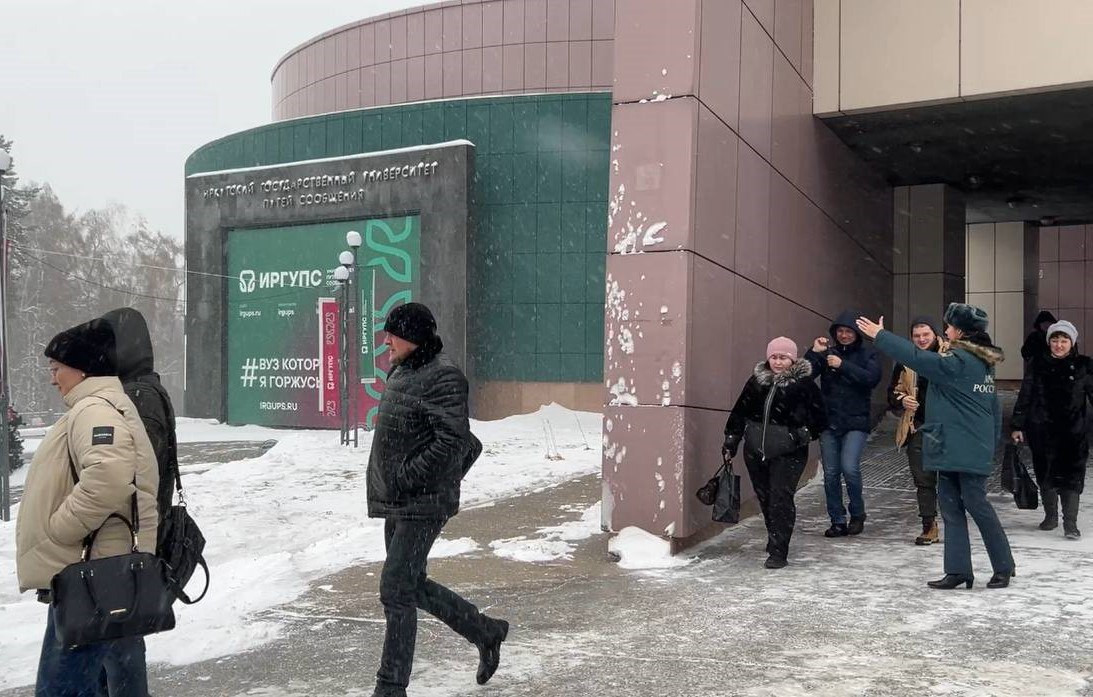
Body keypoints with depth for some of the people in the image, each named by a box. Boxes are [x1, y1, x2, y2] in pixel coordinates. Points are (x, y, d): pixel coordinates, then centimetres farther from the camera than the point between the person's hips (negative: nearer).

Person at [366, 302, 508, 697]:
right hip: (396, 503, 10)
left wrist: (408, 477, -22)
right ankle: (486, 633, 33)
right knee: (413, 586, 16)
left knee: (396, 590, -7)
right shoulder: (401, 373, 13)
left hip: (423, 504, -10)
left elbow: (452, 440, -23)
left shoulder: (442, 377, -15)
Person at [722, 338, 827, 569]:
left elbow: (819, 418, 0)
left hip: (788, 453, -4)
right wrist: (730, 441, 11)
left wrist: (805, 434, -13)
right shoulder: (757, 380, 7)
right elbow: (740, 411, 12)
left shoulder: (804, 383, -4)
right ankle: (775, 538, 35)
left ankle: (778, 552, -1)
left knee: (781, 499, -8)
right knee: (764, 497, 14)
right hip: (755, 450, 5)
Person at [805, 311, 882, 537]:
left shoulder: (867, 354, 3)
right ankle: (838, 521, 16)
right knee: (831, 473, 4)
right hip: (829, 422, 3)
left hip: (856, 423, -3)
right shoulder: (827, 353, 10)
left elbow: (872, 378, -15)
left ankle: (857, 514, 7)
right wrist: (814, 352, -14)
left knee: (849, 467, -16)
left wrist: (843, 365, -20)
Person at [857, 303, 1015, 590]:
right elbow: (994, 407, 18)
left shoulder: (959, 361, -15)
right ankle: (958, 570, 9)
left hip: (966, 451, -10)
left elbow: (916, 358, -18)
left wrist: (880, 335, -12)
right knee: (951, 506, 8)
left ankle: (1004, 566, 14)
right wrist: (992, 441, 23)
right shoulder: (982, 362, 14)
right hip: (954, 449, 10)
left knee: (976, 504, -1)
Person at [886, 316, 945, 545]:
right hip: (918, 427, 3)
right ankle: (929, 527, 16)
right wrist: (902, 400, -9)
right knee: (923, 480, 7)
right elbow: (893, 392, 13)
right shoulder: (905, 360, 6)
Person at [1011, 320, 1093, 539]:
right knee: (1045, 474, 10)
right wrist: (1018, 426, 4)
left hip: (1074, 431, -2)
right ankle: (1050, 516, 26)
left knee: (1071, 475, -6)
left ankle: (1070, 523, -2)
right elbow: (1024, 396, 6)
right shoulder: (1038, 365, 3)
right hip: (1042, 430, 2)